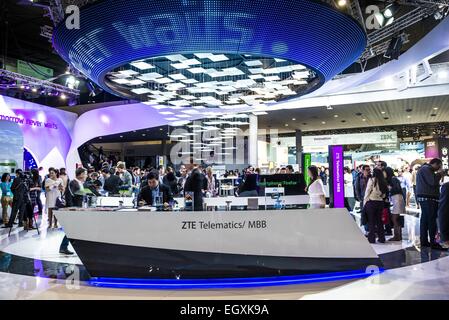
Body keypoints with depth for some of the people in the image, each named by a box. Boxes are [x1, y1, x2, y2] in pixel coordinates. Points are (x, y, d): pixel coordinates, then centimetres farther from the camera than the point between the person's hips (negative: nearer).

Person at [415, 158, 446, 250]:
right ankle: (433, 243, -9)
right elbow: (433, 182, -19)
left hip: (425, 198, 11)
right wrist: (439, 174, -5)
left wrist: (438, 175, 11)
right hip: (428, 198, -11)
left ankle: (424, 241, 13)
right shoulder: (426, 169, -11)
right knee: (431, 220, -10)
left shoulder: (425, 169, 22)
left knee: (425, 220, 10)